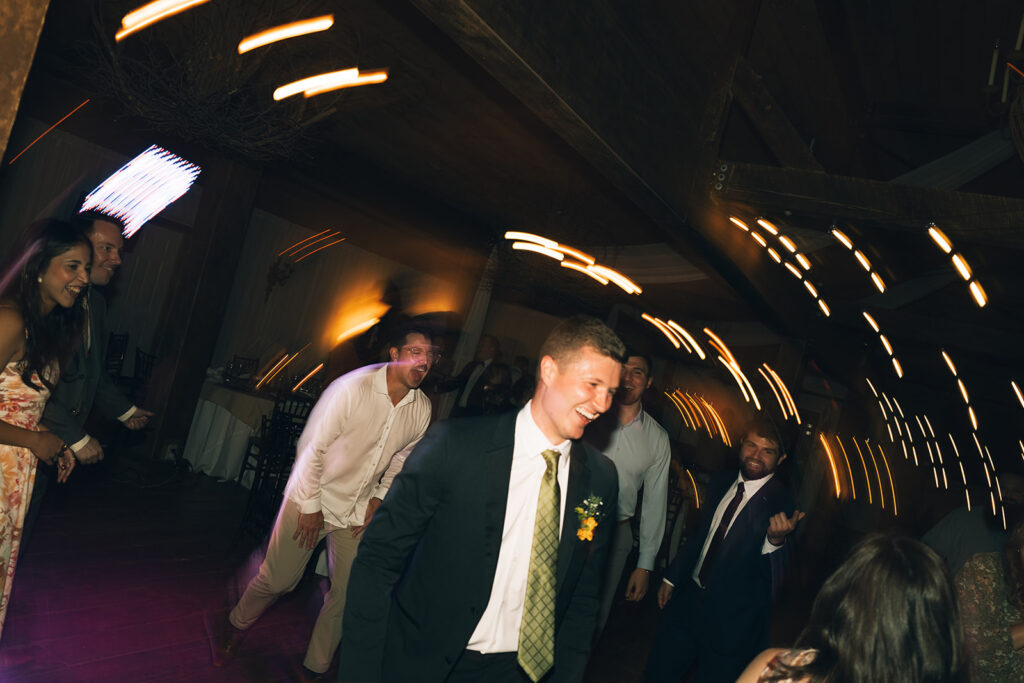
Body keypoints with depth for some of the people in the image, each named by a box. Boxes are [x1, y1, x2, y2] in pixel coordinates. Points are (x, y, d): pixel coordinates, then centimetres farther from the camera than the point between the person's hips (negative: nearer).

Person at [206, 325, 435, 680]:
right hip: (313, 498, -4)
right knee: (277, 580, 6)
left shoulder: (422, 408, -7)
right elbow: (312, 446, -17)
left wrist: (379, 497, 0)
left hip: (359, 511, 4)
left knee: (347, 594, 7)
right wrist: (310, 506, -12)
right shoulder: (353, 387, -24)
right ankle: (236, 626, 40)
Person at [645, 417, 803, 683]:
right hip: (689, 601, 6)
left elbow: (775, 578, -22)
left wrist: (776, 540, -41)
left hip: (731, 623, -5)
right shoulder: (721, 483, 1)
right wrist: (672, 577, 18)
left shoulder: (782, 505, -18)